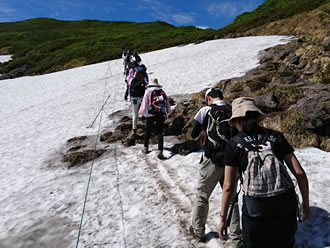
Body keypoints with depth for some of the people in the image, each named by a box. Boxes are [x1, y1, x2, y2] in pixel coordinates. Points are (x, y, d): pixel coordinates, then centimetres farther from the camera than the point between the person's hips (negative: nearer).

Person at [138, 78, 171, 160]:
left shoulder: (148, 92, 5)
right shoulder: (162, 92, 14)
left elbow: (144, 105, 2)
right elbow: (167, 104, 17)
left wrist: (141, 113, 19)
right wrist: (168, 113, 34)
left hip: (151, 116, -1)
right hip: (161, 116, 2)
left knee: (147, 131, 19)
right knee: (160, 133, 4)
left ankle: (146, 148, 28)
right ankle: (160, 152, -8)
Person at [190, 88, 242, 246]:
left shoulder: (206, 110, -8)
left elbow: (193, 134, -3)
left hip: (212, 161, -3)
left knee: (202, 196, 16)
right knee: (231, 198, 16)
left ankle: (198, 230, 29)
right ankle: (236, 238, 21)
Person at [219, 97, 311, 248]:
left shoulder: (234, 144, -3)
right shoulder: (276, 137, 3)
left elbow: (228, 187, -4)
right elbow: (299, 173, 2)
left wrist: (223, 218, 6)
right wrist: (306, 204, 14)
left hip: (256, 211, -3)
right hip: (286, 207, 3)